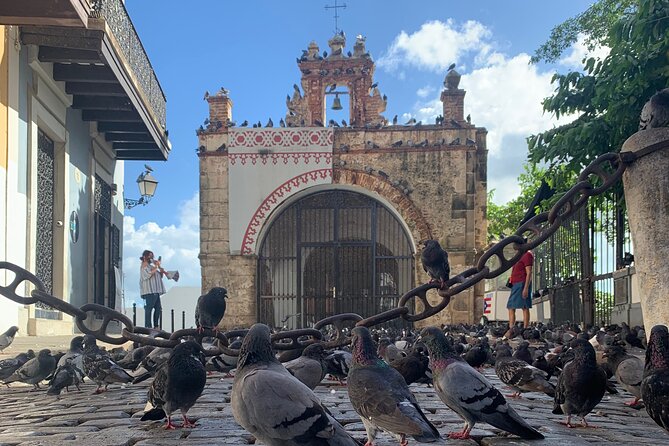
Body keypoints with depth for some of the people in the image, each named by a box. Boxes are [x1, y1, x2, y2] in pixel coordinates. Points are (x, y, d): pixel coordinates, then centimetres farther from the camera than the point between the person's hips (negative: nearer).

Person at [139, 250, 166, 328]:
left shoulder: (151, 266, 24)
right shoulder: (144, 266, -1)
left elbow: (159, 276, 27)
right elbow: (149, 274, -18)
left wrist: (161, 271, 7)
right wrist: (156, 267, -11)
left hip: (155, 291, 9)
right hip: (149, 291, -9)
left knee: (158, 308, 6)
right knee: (148, 309, -10)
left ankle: (156, 326, 10)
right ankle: (148, 327, -11)